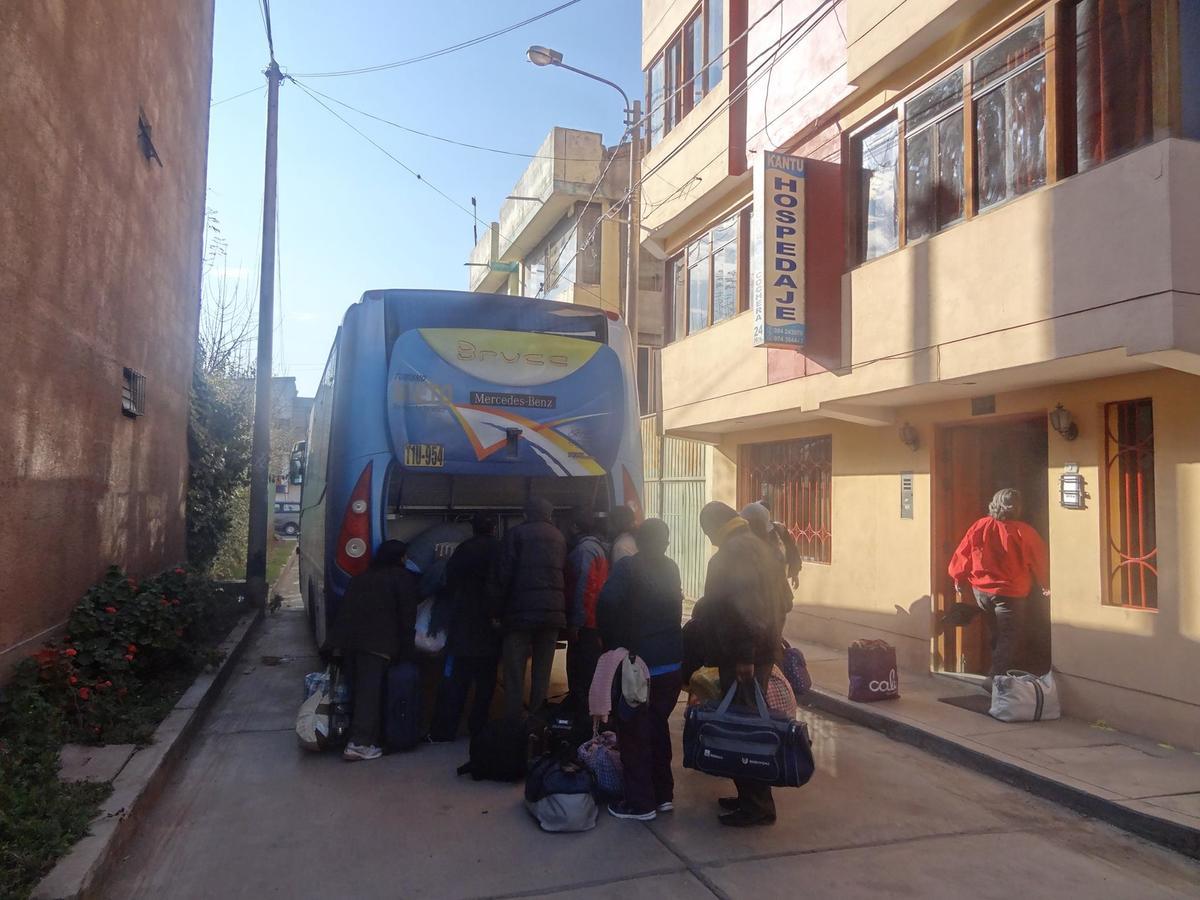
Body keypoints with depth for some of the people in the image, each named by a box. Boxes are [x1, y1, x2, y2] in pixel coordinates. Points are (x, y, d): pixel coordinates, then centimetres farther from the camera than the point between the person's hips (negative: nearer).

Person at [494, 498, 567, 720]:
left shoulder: (517, 534, 1)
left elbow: (504, 575, -5)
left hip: (521, 612, -4)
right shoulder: (560, 537, 14)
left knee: (514, 676, 1)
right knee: (542, 675, 8)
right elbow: (566, 575, 11)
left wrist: (498, 610, -2)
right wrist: (561, 609, 11)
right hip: (553, 612, 4)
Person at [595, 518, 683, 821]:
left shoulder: (628, 566, -10)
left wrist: (613, 643, -14)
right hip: (672, 661, 6)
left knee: (633, 731, 4)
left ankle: (640, 802, 9)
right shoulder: (671, 569, 9)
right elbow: (675, 610, 10)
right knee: (658, 725, 17)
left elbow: (608, 601, -25)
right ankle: (663, 794, 23)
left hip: (638, 661, -6)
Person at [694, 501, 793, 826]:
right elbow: (783, 600, 20)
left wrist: (744, 655, -23)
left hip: (741, 655, -10)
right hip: (765, 649, 10)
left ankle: (757, 805, 3)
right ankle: (751, 795, 26)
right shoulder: (759, 546, 16)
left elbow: (740, 606, -24)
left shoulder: (733, 552, -14)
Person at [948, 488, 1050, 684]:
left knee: (997, 636, 20)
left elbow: (962, 555, -1)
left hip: (981, 591, 5)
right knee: (1009, 638, 2)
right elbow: (1040, 560, -4)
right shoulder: (1023, 532, -15)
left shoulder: (979, 526, -6)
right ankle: (996, 679, -7)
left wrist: (959, 580, 13)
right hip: (1011, 594, -5)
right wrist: (1046, 585, 12)